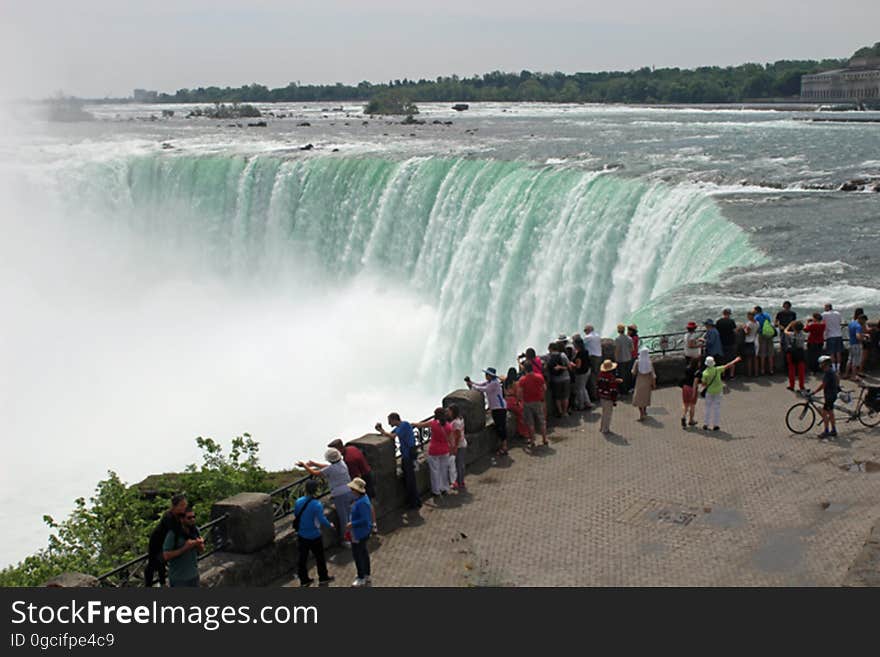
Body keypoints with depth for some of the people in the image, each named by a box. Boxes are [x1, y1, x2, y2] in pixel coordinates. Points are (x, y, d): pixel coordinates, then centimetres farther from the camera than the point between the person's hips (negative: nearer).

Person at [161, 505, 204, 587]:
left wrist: (200, 545, -16)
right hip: (178, 578, -5)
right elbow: (166, 556, -21)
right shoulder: (173, 534, -20)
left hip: (194, 575, 5)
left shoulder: (195, 530, -3)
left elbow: (201, 550, 8)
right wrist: (185, 548, -25)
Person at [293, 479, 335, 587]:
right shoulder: (317, 504, -24)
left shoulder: (298, 501, -6)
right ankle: (323, 579, 28)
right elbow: (322, 520, -24)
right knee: (320, 557, 15)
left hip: (301, 536, 5)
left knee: (302, 558, 15)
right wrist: (330, 525, -5)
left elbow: (295, 515, 7)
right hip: (314, 536, -5)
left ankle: (304, 580, 25)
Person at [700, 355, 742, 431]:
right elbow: (727, 366, -2)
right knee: (717, 408, 7)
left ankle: (706, 424, 12)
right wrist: (735, 361, 11)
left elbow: (704, 384, -12)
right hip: (718, 391, 0)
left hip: (709, 391, 0)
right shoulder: (717, 369, -13)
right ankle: (715, 425, 8)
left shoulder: (705, 373, -16)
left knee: (708, 408, 11)